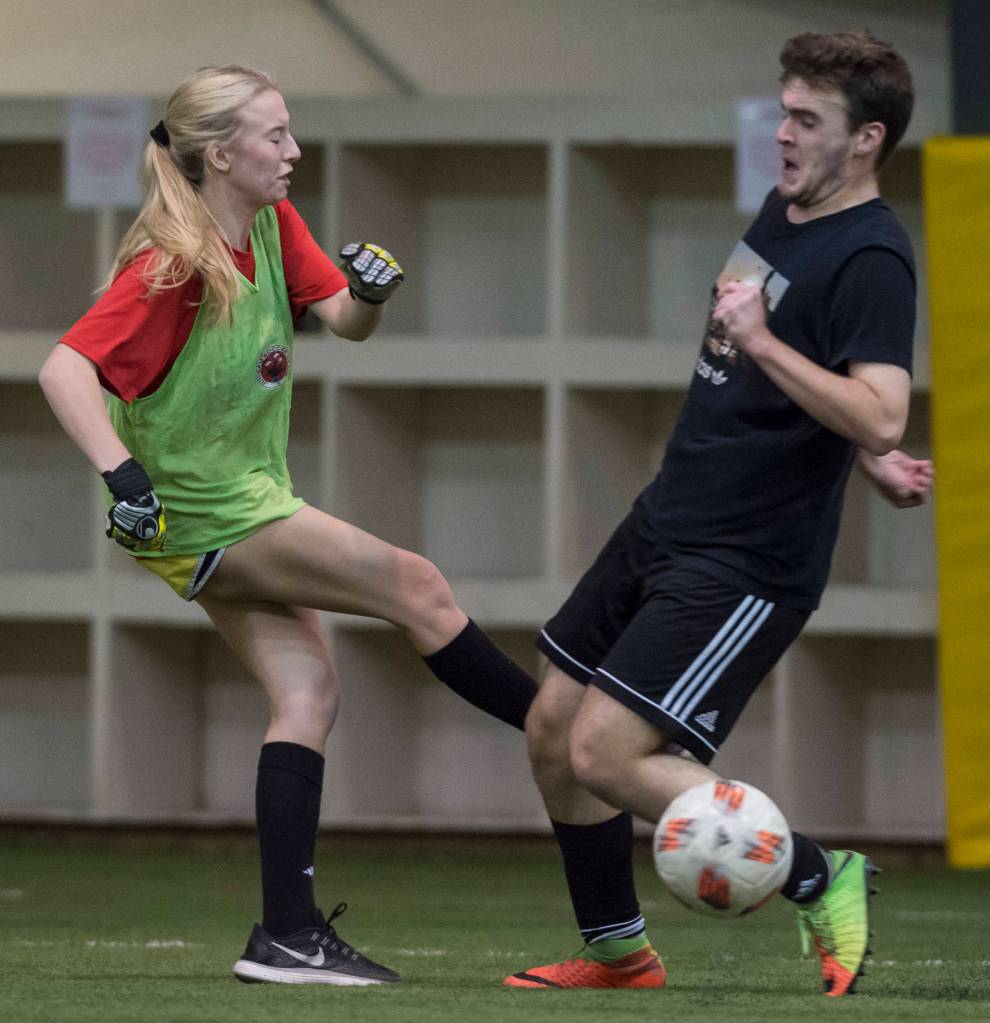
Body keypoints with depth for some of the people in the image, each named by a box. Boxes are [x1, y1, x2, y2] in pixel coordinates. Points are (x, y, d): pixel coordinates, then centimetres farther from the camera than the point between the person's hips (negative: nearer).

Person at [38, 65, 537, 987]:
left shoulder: (271, 222, 1)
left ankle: (289, 934, -1)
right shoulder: (173, 267, -24)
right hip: (204, 517, -9)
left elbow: (343, 320, 6)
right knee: (417, 589, -6)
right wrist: (119, 470, -44)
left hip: (244, 500, 9)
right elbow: (65, 368, -32)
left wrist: (367, 290, -17)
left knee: (307, 691, 2)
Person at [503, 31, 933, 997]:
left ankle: (822, 882, -3)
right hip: (662, 523, 9)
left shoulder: (870, 259, -18)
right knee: (551, 730, 11)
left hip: (745, 569, -9)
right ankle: (616, 952, 25)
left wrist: (760, 341, -30)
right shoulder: (783, 211, 10)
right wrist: (868, 460, 13)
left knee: (605, 755, -16)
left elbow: (877, 417, -31)